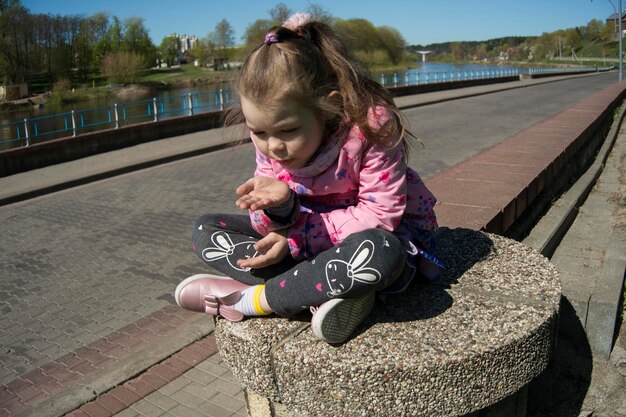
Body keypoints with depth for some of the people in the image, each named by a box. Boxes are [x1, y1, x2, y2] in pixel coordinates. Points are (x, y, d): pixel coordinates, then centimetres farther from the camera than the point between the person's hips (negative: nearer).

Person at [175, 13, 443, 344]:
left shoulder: (370, 126, -26)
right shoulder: (268, 142, -10)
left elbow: (379, 216, -24)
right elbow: (280, 225, -9)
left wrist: (295, 235, -25)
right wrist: (278, 207, -34)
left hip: (381, 234, -5)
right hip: (312, 235, 6)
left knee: (376, 251, -44)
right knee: (205, 230, -5)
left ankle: (249, 300, -22)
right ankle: (330, 291, -23)